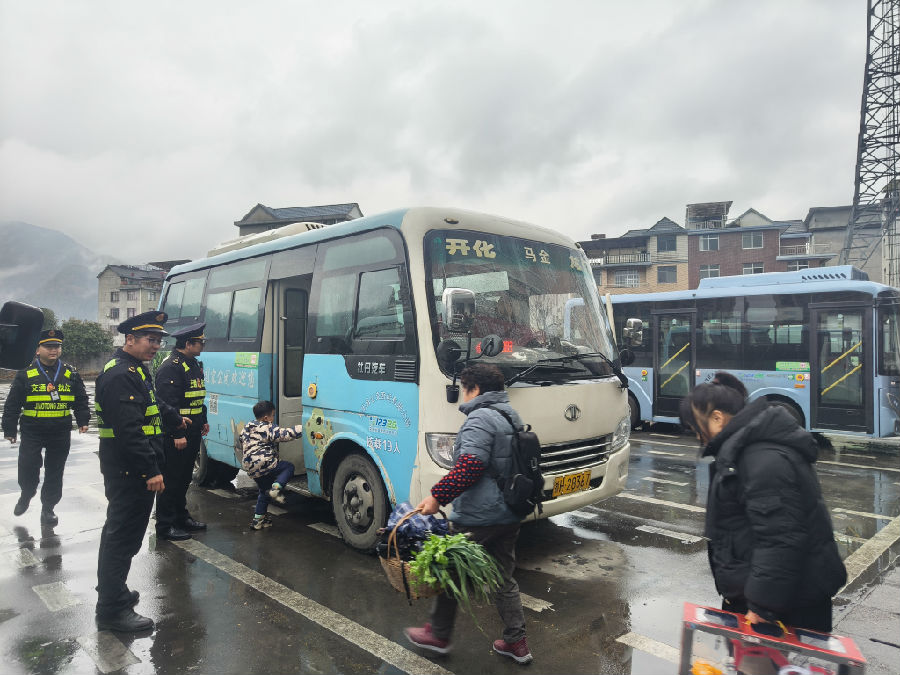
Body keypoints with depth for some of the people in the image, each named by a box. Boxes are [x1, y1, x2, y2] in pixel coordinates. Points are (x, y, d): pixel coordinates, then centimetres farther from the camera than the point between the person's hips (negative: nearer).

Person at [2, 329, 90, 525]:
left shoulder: (70, 373, 5)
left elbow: (81, 400, 10)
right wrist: (9, 430, 0)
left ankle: (48, 507, 22)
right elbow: (12, 404, 1)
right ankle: (26, 495, 27)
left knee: (55, 472, 8)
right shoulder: (26, 373, -1)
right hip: (32, 431, -2)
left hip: (61, 433, 2)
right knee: (28, 467, -4)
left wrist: (83, 421, -1)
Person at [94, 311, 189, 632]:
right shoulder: (120, 375, -20)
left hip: (129, 472, 11)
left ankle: (112, 591, 37)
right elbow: (130, 430, -28)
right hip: (130, 472, -11)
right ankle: (112, 610, 6)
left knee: (118, 531, 21)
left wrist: (176, 419, 49)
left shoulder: (135, 370, 14)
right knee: (124, 536, -4)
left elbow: (153, 405, 33)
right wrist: (151, 471, -28)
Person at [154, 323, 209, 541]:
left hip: (191, 433, 10)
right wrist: (177, 434, -23)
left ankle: (181, 517, 30)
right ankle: (165, 525, 9)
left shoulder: (193, 364, 15)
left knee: (184, 478, 18)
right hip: (174, 436, -10)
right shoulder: (171, 366, -17)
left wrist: (203, 421, 21)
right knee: (171, 480, 0)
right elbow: (168, 403, -22)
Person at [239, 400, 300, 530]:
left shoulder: (247, 428, 17)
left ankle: (257, 519, 23)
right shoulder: (268, 428, -9)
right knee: (289, 467, 4)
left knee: (264, 491, 22)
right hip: (264, 463, -8)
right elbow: (285, 434, -15)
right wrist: (302, 428, -11)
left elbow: (242, 444, 27)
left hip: (250, 468, 8)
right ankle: (276, 488, -16)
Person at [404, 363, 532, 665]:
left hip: (476, 517, -9)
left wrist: (437, 496, -21)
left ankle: (438, 635, 24)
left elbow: (469, 467, -27)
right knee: (504, 578, 18)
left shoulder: (480, 419, -17)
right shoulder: (511, 416, 13)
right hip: (509, 515, 9)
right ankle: (516, 642, 24)